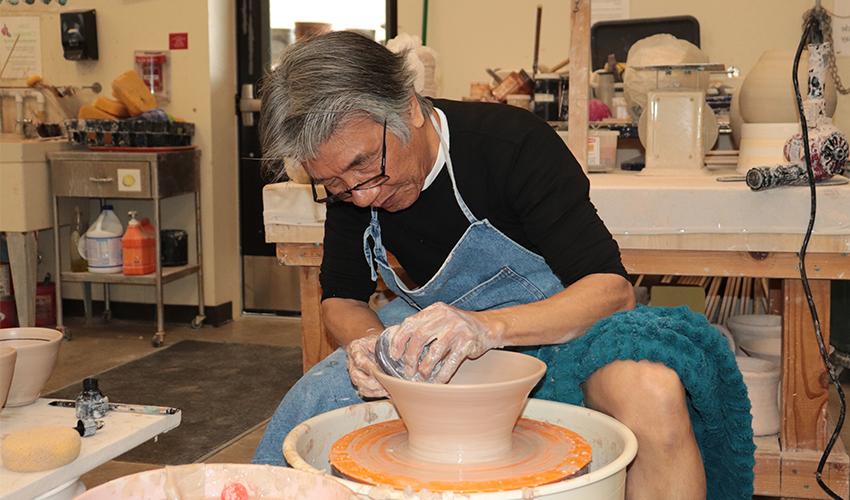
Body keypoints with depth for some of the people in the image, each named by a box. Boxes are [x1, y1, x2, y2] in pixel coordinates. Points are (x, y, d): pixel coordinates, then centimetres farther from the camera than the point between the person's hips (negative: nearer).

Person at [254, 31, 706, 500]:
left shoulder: (514, 141, -25)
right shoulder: (350, 178, -9)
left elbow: (613, 290, -27)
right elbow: (341, 299, 1)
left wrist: (490, 326, -42)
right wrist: (366, 340, -23)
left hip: (559, 326, -3)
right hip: (437, 331, 4)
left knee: (653, 395, -35)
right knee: (307, 406, -19)